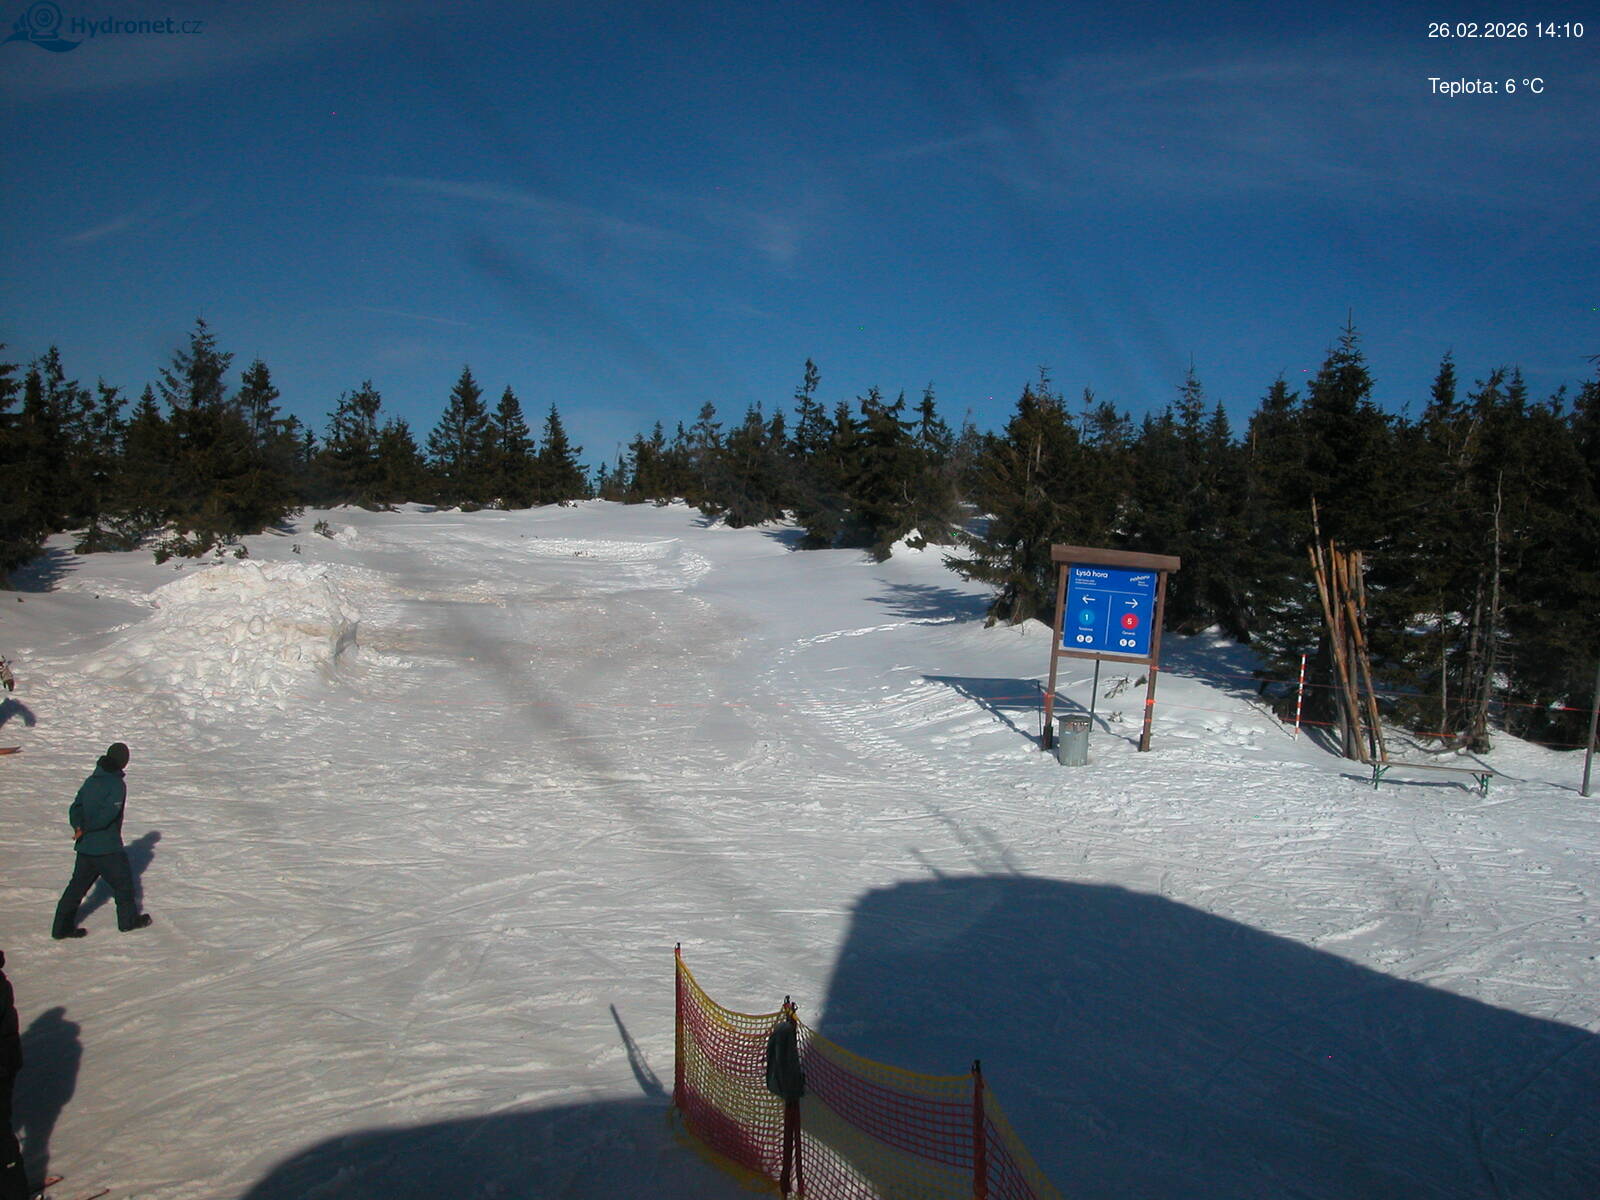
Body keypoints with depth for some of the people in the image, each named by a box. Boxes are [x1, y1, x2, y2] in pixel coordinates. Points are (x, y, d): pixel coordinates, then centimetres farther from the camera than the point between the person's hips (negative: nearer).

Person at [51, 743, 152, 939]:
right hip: (107, 847, -7)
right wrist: (86, 829, -14)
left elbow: (76, 807, 4)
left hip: (85, 847, 7)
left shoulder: (91, 781, 9)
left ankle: (62, 926, 16)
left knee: (78, 885, 14)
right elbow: (108, 814, -25)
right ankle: (128, 919, 23)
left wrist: (78, 826, -10)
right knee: (123, 881, 11)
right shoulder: (117, 784, -16)